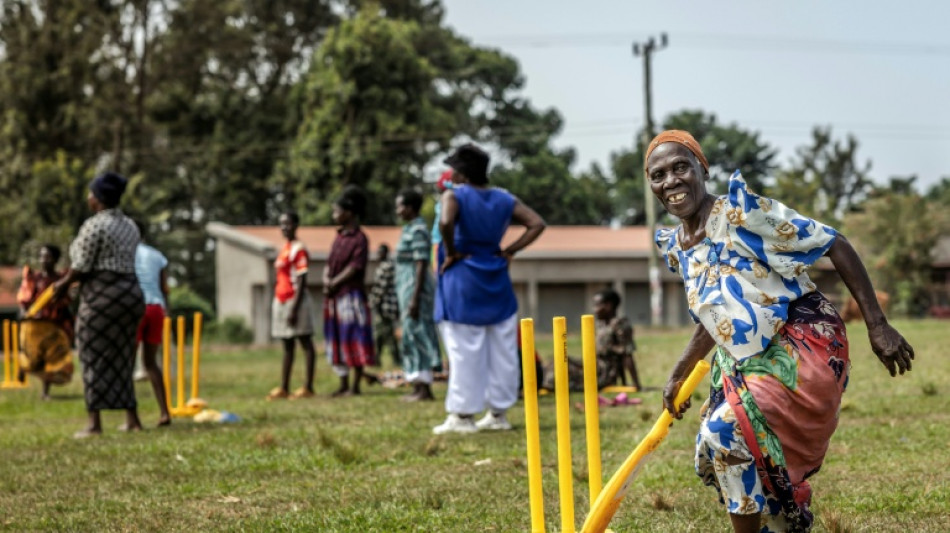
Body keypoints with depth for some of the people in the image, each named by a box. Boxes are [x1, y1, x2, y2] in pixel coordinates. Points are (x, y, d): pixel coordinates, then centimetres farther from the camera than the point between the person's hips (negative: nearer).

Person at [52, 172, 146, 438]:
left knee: (94, 358, -2)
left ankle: (94, 424, -4)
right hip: (130, 293, 8)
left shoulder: (94, 225, -10)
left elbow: (82, 265, -12)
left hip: (102, 296, -8)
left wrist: (63, 283, 6)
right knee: (121, 359, 14)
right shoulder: (130, 226, 15)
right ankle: (132, 419, 13)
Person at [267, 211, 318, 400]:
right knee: (287, 346, 10)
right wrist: (276, 303, 16)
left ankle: (308, 387, -4)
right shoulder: (284, 249, 14)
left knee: (305, 342, -4)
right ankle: (283, 388, 12)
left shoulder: (299, 249, -12)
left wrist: (294, 308, -21)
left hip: (296, 300, -9)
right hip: (281, 300, 9)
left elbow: (301, 282, -16)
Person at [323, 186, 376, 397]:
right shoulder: (339, 237, 16)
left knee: (353, 339, -5)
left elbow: (354, 267, -16)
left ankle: (355, 385, -1)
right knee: (337, 341, 10)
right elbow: (329, 264, 15)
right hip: (333, 297, 9)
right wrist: (326, 281, -4)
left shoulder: (359, 239, -8)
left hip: (351, 294, -9)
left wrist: (334, 283, -13)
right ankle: (343, 385, 16)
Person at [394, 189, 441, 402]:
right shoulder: (409, 228, 15)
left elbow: (421, 265, -20)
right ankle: (417, 387, 16)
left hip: (416, 287, -10)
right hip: (406, 288, 10)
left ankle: (425, 388, -5)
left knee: (417, 335, -8)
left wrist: (415, 298, -23)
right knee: (411, 337, 12)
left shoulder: (417, 230, -15)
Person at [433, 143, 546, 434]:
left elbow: (445, 222, -29)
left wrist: (451, 252, -15)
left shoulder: (455, 195, -9)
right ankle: (498, 412, 15)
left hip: (463, 281, -5)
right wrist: (509, 251, 3)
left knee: (464, 350, -1)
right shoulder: (504, 199, 6)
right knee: (502, 350, 9)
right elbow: (537, 224, 3)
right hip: (496, 281, 5)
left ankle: (463, 415, 2)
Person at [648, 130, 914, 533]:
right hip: (747, 359, 8)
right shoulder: (674, 246, 7)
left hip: (802, 344, -8)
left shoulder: (741, 212, -16)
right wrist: (677, 377, 22)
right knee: (713, 455, 7)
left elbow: (835, 246, -14)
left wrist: (877, 326, -17)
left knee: (726, 431, -24)